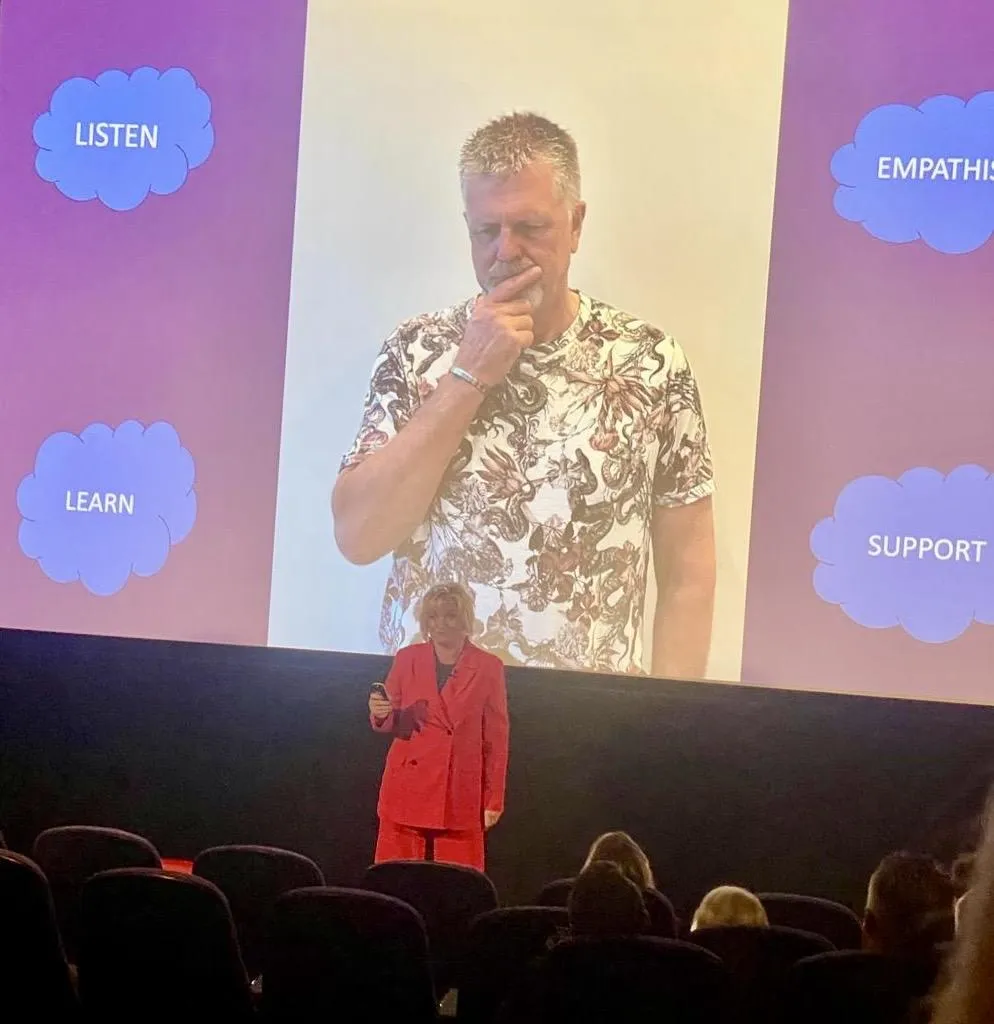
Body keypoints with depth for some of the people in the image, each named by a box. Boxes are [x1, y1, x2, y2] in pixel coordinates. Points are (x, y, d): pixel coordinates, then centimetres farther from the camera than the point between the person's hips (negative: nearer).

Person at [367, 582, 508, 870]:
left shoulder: (488, 667, 0)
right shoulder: (407, 658, 4)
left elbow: (496, 738, 3)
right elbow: (389, 723, 11)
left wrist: (494, 799, 2)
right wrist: (379, 714, -13)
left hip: (460, 794, -1)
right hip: (408, 789, 2)